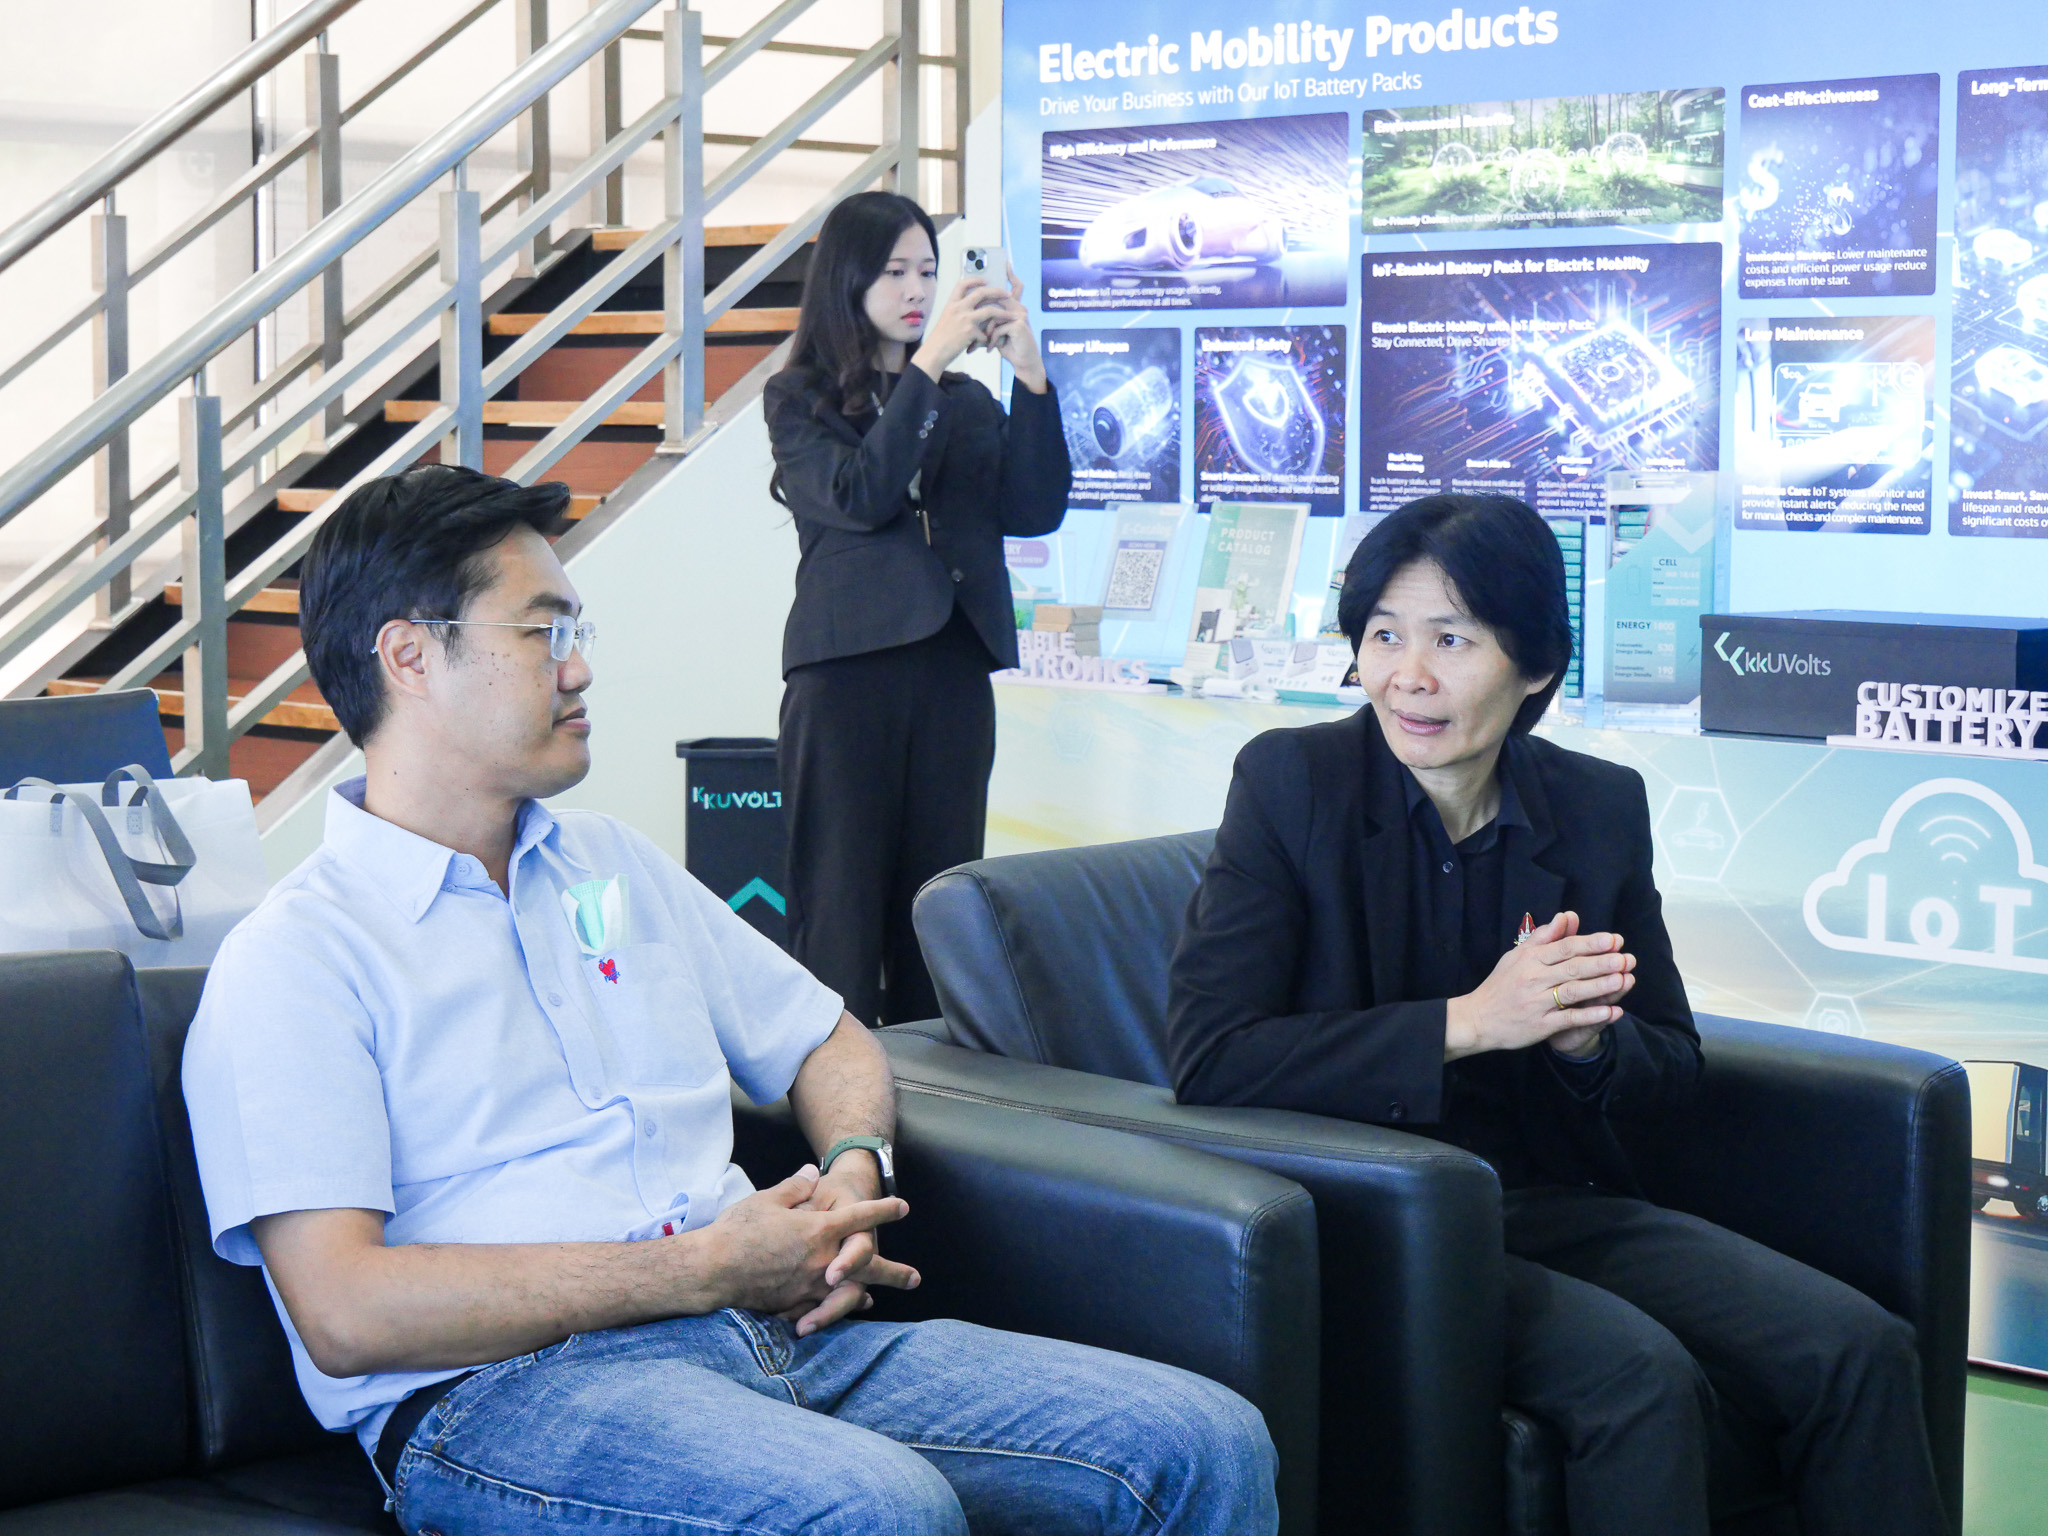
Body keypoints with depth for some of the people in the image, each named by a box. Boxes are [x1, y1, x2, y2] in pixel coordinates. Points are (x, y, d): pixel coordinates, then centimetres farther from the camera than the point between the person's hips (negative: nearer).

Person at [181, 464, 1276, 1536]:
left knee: (1206, 1446, -11)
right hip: (506, 1394, -7)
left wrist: (852, 1172, 5)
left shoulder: (615, 866, 24)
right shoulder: (294, 958, 0)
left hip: (773, 1333, 7)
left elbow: (830, 1046, 31)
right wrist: (701, 1268, -13)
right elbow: (346, 1315, -12)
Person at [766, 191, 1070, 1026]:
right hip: (846, 668, -4)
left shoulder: (968, 402, 15)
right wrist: (927, 364, -14)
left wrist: (1030, 376, -8)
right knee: (841, 903, -4)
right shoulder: (800, 399, 5)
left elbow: (1035, 510, 2)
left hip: (954, 668, 4)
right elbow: (860, 496, -12)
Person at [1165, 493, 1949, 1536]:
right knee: (1641, 1376, -29)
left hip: (1555, 1205, 5)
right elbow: (1205, 1055, -16)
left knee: (1859, 1352, -14)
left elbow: (1671, 1073, 11)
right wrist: (1467, 1022, -22)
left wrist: (1589, 1040, -13)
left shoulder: (1601, 807, 5)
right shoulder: (1291, 782, -7)